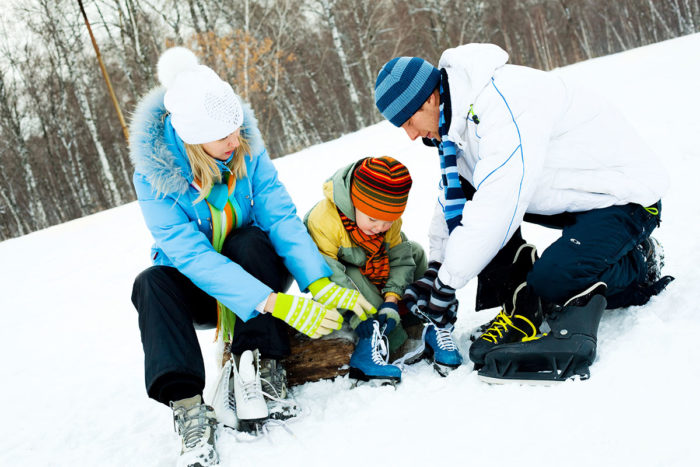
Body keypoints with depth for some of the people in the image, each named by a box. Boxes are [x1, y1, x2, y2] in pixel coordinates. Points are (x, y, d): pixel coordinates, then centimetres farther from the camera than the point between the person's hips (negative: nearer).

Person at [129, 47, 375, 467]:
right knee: (151, 283, -32)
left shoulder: (247, 149, -16)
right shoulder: (154, 175, -24)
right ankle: (189, 407, -40)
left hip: (253, 268, 1)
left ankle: (258, 366, -30)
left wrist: (321, 283, -39)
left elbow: (282, 217, -21)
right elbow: (192, 254, -33)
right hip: (199, 289, -1)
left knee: (250, 239, -32)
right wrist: (275, 303, -44)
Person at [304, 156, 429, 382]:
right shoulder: (322, 220, -34)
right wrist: (355, 315, -44)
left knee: (415, 251, 2)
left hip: (376, 276, 7)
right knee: (352, 278, -36)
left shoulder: (390, 219, -11)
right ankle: (398, 343, -33)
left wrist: (391, 300, -25)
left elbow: (400, 259, -9)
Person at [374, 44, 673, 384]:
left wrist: (446, 283, -26)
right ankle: (519, 310, -3)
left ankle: (639, 265, 1)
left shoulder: (503, 101, -30)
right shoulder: (459, 115, 1)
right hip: (569, 198, 9)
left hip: (625, 196, -9)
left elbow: (497, 206, -34)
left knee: (548, 284, -29)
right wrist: (435, 267, 4)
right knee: (462, 191, -4)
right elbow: (453, 194, 12)